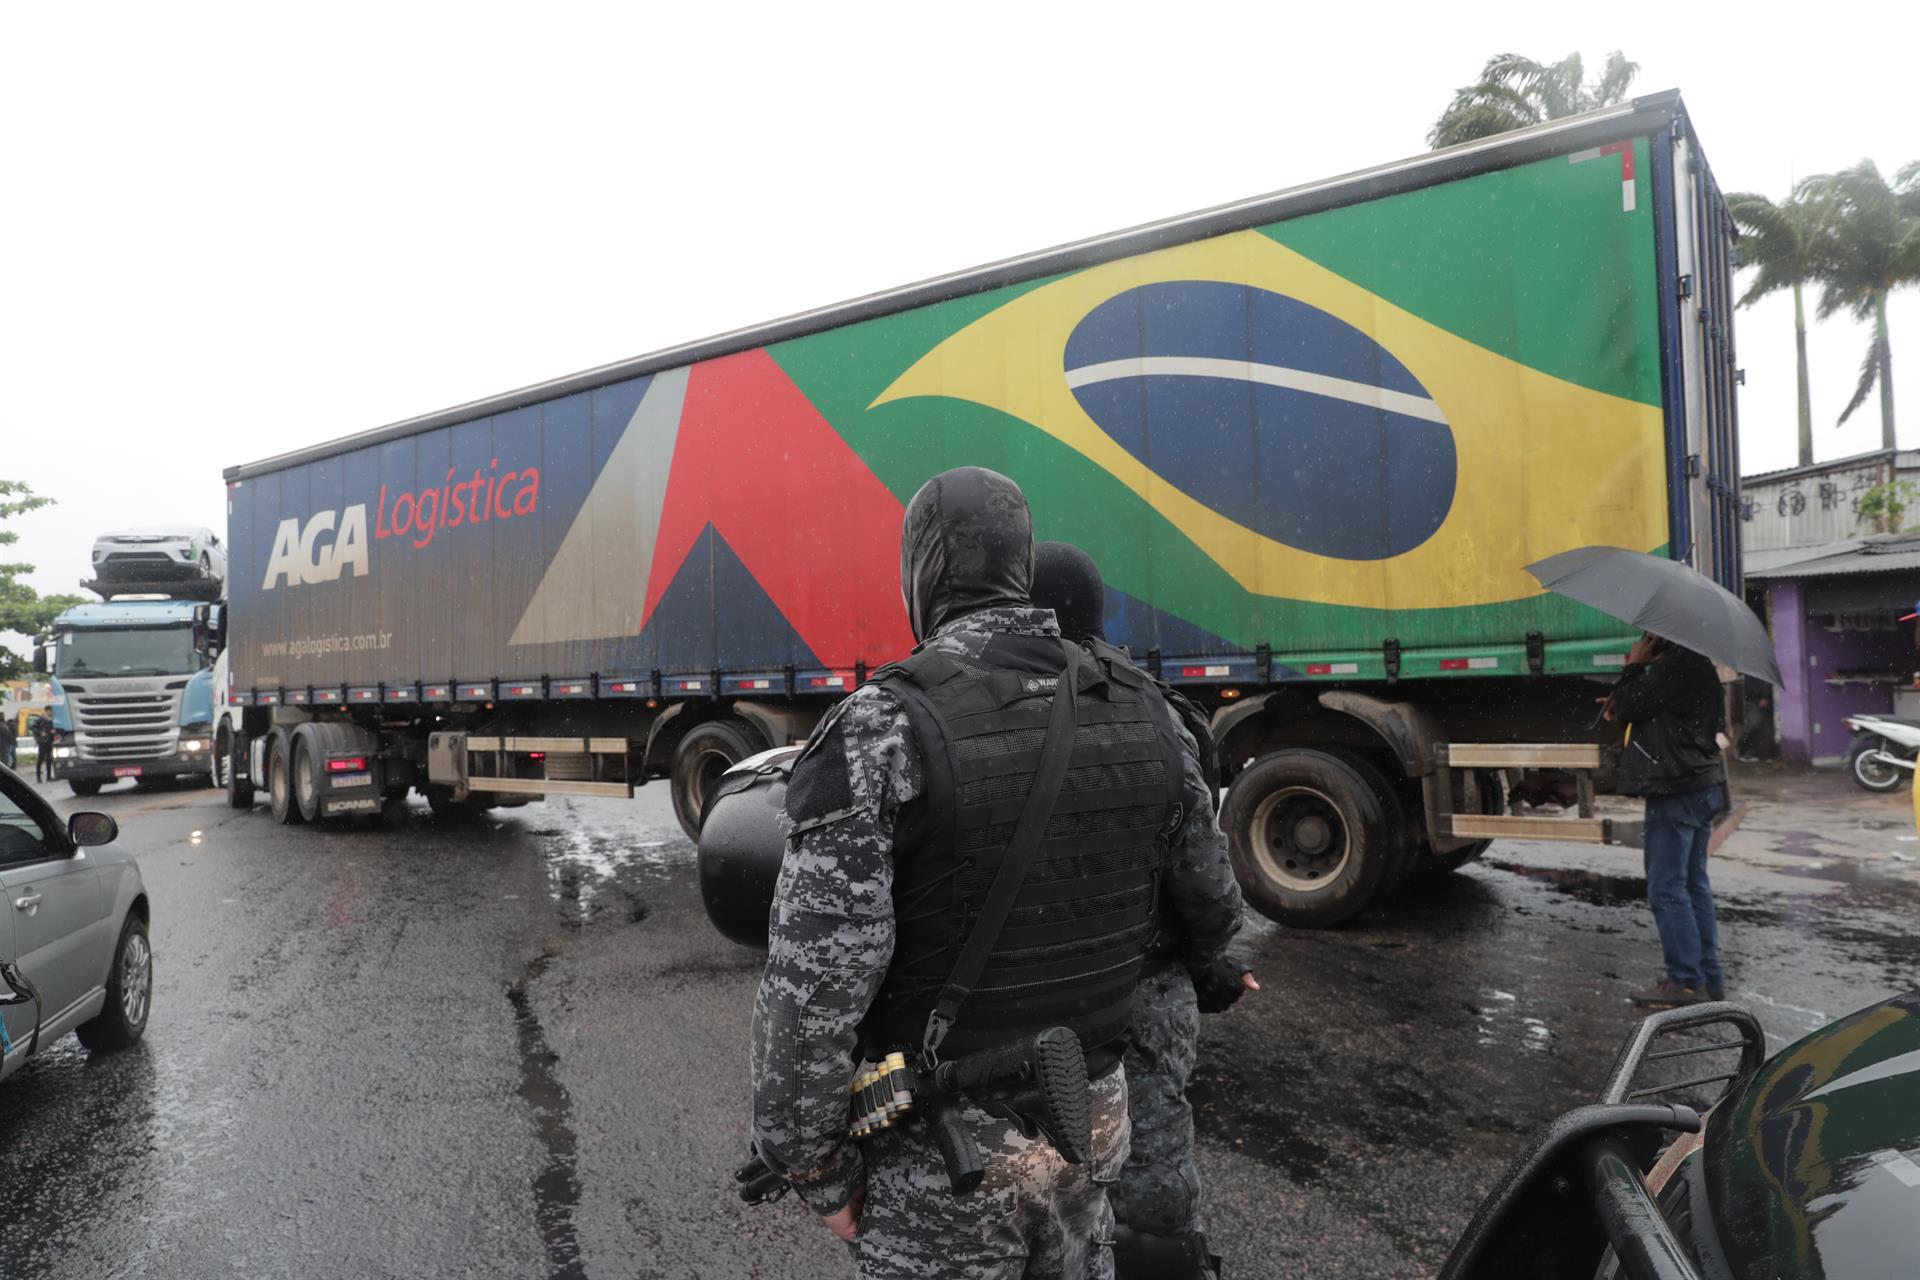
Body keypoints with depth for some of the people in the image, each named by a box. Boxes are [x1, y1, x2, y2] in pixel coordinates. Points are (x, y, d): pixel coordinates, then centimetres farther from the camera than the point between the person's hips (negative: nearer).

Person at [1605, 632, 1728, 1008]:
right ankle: (1709, 977, 22)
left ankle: (1687, 982, 0)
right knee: (1693, 884, 15)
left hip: (1677, 791, -10)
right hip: (1701, 784, 10)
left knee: (1666, 888, -4)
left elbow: (1629, 707, -15)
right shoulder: (1695, 661, 14)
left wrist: (1634, 665, -5)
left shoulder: (1676, 664, -18)